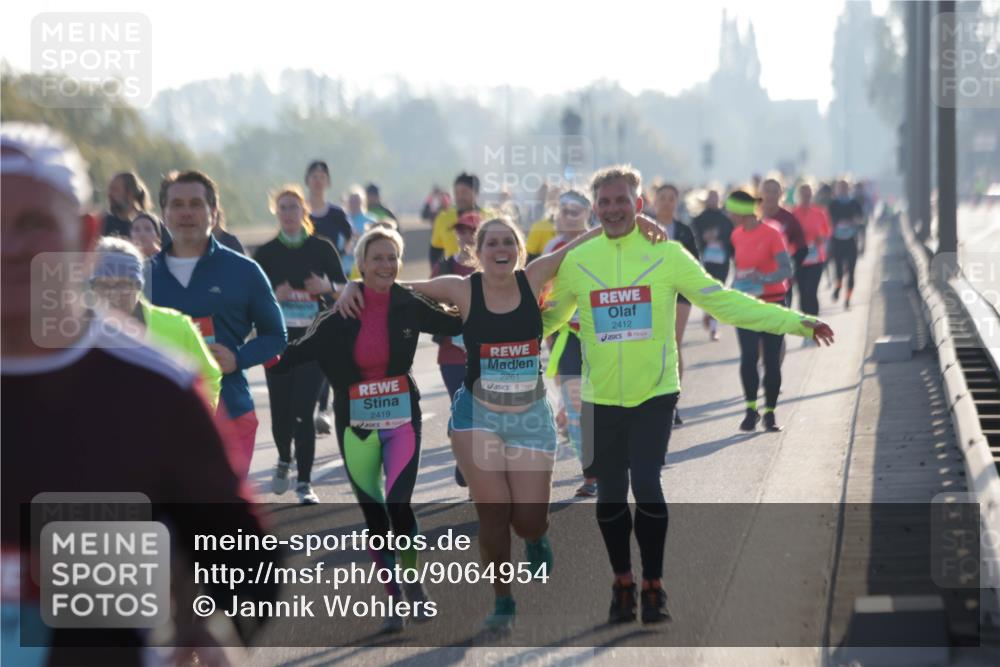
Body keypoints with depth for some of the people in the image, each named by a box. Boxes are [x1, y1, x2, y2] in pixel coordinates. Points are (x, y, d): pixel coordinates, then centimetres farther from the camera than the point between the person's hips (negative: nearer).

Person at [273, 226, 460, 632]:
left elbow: (457, 325, 12)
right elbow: (299, 353, -7)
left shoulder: (409, 307, -3)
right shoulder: (341, 313, -6)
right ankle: (394, 602, 19)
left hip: (401, 420, -1)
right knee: (375, 518, 6)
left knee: (398, 506, -17)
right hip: (356, 426, 1)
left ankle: (414, 584, 8)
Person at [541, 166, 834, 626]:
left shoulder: (667, 255, -5)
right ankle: (622, 584, 27)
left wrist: (795, 322, -9)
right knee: (610, 496, 7)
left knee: (646, 488, -11)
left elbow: (724, 302, -4)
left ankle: (653, 586, 8)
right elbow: (549, 318, 16)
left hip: (655, 394, -2)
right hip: (602, 399, 2)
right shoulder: (576, 261, 1)